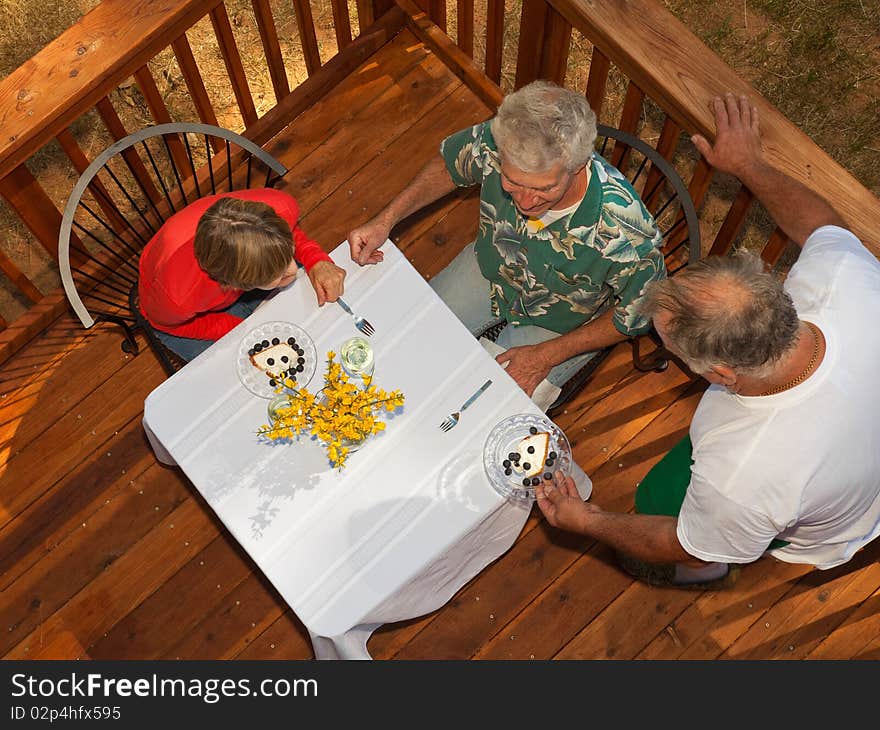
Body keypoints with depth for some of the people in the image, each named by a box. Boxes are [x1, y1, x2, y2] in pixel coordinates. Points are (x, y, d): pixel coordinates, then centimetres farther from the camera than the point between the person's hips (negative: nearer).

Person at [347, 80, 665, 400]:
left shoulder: (626, 232, -41)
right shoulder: (495, 143, -33)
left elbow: (637, 314, -20)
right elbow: (448, 164, -6)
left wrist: (547, 355, -19)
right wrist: (386, 220, -18)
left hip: (561, 323, -3)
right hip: (490, 267, 4)